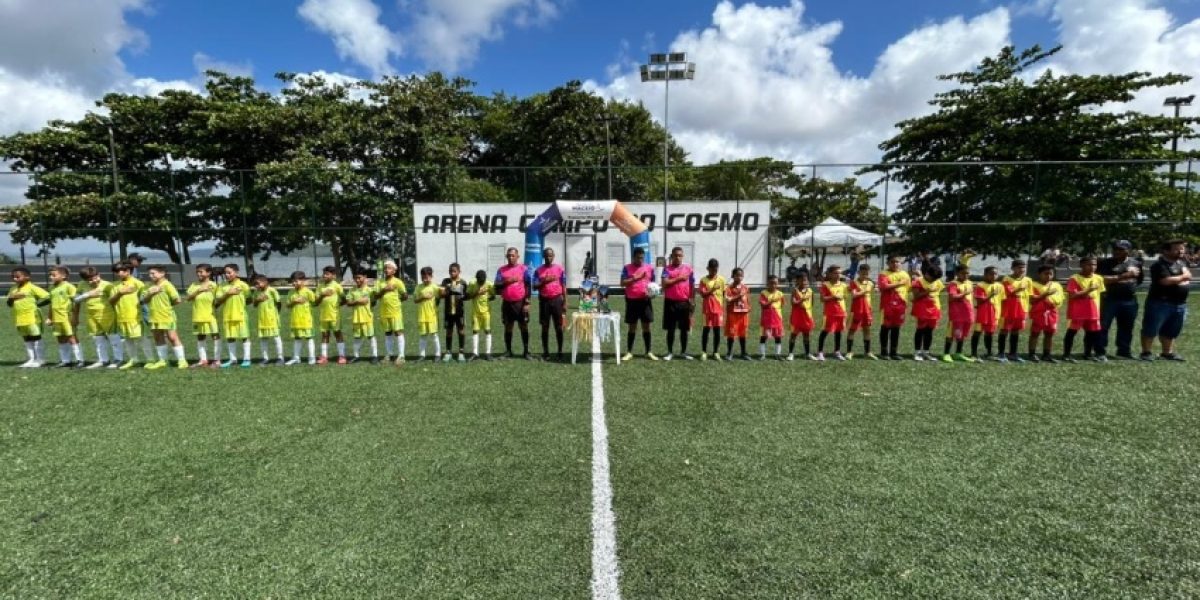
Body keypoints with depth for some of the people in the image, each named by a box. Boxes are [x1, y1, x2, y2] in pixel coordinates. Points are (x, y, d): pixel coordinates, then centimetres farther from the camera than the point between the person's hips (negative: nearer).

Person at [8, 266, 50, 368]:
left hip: (32, 318, -7)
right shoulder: (13, 289, 12)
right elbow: (9, 304, 14)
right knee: (27, 340, 12)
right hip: (19, 319, 7)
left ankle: (40, 359, 4)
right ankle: (31, 359, 17)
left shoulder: (32, 288, -8)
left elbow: (47, 297, -13)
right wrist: (12, 298, -6)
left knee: (36, 338, -1)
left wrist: (37, 304, -11)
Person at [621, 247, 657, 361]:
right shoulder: (627, 268, 0)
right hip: (632, 301, -2)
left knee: (646, 326, 6)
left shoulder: (649, 268, 7)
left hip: (645, 300, 2)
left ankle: (648, 352, 15)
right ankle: (629, 352, 14)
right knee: (632, 327, 5)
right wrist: (635, 278, -18)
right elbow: (622, 283, -8)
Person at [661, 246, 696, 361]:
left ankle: (683, 352, 20)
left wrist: (691, 300, 4)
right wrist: (678, 279, -17)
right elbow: (665, 283, -14)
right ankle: (670, 352, 15)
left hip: (684, 302, 2)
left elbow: (692, 285, 7)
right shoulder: (667, 268, -1)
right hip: (671, 302, -2)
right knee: (670, 329, 5)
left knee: (684, 329, 8)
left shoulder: (688, 268, 5)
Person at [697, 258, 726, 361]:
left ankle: (716, 352, 14)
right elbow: (703, 294, -9)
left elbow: (723, 295, 7)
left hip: (718, 309, 2)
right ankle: (704, 352, 9)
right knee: (706, 329, 2)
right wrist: (713, 289, -23)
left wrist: (724, 310, 6)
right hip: (707, 309, -2)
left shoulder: (721, 279, 3)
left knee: (717, 330, 4)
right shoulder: (704, 280, -2)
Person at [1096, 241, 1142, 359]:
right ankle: (1101, 352, 0)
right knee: (1103, 326, -6)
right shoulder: (1106, 263, -5)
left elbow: (1141, 278, 26)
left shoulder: (1135, 263, 12)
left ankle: (1124, 351, 23)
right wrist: (1121, 277, -19)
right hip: (1109, 299, -5)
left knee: (1126, 328, 12)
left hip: (1130, 301, 5)